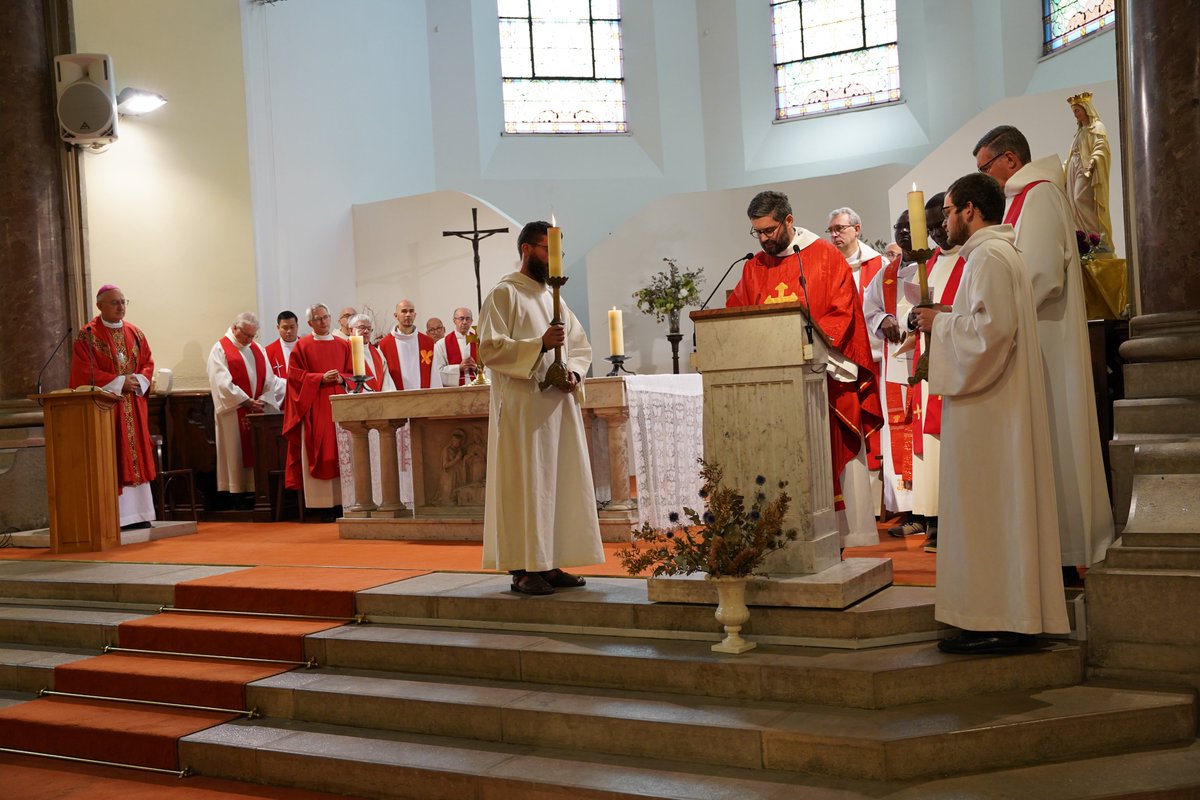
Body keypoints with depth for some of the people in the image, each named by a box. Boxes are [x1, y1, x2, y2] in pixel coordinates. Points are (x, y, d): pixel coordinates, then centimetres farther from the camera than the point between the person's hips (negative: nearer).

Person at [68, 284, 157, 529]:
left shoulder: (134, 333, 12)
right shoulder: (88, 335, -4)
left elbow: (148, 362, 12)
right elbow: (86, 371, -11)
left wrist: (139, 381, -8)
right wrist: (119, 383, -15)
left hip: (133, 405, 5)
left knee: (136, 456, 5)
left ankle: (138, 513, 9)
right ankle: (116, 516, -5)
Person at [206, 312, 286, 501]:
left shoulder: (256, 349, 14)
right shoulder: (221, 349, -3)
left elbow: (269, 379, 8)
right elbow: (222, 383, -13)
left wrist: (262, 400, -8)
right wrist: (246, 401, -16)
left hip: (257, 410, 5)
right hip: (233, 411, -5)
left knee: (256, 452, 3)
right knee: (235, 454, -3)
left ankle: (254, 491, 5)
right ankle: (235, 492, 1)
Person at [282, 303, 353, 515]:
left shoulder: (343, 345, 13)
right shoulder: (302, 346, 4)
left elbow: (352, 373, 13)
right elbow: (295, 375, -2)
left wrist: (341, 378, -8)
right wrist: (321, 378, -13)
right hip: (314, 407, -3)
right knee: (319, 454, -5)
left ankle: (342, 501, 3)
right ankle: (324, 506, -3)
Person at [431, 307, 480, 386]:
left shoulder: (478, 342, 10)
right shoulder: (442, 344, 2)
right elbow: (439, 370, -5)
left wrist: (476, 368, -10)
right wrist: (459, 367, -13)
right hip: (453, 389, -2)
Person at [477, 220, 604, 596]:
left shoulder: (553, 297, 19)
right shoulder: (504, 293, -3)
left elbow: (581, 346, 19)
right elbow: (490, 347, -13)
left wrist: (574, 372, -2)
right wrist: (540, 344, -22)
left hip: (560, 403, 7)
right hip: (523, 405, -7)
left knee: (561, 482, 6)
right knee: (526, 484, -6)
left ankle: (549, 564, 13)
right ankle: (524, 569, -2)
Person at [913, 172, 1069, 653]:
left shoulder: (989, 256, -12)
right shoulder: (998, 252, 20)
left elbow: (992, 326, -23)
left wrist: (941, 323, -10)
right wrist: (947, 318, 13)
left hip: (989, 406, -11)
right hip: (994, 400, 11)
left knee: (986, 507, -7)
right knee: (1000, 507, 11)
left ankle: (996, 622, -3)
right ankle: (1011, 615, 17)